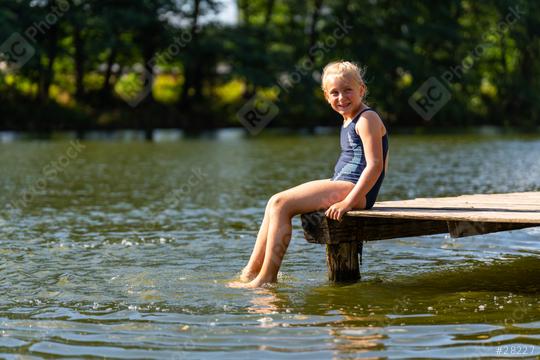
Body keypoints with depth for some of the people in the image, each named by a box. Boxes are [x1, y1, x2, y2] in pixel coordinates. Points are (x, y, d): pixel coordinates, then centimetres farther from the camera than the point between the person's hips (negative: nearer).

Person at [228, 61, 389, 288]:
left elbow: (375, 165, -19)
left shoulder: (367, 119, -10)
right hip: (342, 186, 10)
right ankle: (251, 272, 5)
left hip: (353, 188, -10)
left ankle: (267, 278, -16)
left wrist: (347, 201, -25)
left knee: (280, 204, -17)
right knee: (276, 204, 8)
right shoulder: (349, 121, 20)